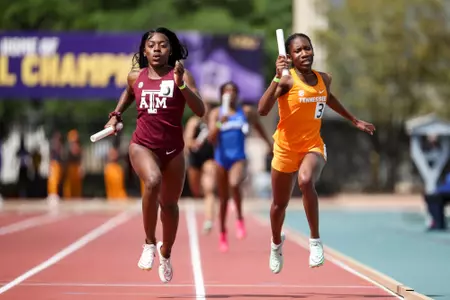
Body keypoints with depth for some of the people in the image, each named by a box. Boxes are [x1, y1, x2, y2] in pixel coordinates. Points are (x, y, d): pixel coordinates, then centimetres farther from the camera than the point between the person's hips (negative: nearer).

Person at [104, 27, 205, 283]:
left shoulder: (181, 75, -6)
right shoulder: (135, 77, 3)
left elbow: (200, 110, -17)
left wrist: (180, 83, -26)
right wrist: (116, 115, 17)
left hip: (173, 149, 1)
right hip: (143, 145, -1)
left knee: (169, 204, 13)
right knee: (153, 181, -32)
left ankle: (166, 252, 42)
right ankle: (149, 243, -16)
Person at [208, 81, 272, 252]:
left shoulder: (246, 112, 4)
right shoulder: (216, 113, 1)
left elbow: (258, 127, 22)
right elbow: (211, 138, -9)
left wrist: (269, 143, 26)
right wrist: (220, 124, -25)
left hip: (239, 158, -1)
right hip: (222, 158, 1)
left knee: (235, 184, -33)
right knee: (223, 199, 9)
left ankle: (240, 219, -15)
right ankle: (223, 233, 25)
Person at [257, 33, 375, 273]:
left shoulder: (324, 79, -2)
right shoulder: (287, 81, -18)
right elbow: (262, 110, -32)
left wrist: (355, 121, 30)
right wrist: (277, 78, -40)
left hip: (313, 146, 2)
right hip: (286, 148, -2)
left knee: (306, 181, -32)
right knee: (280, 204, 14)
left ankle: (315, 240, -16)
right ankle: (276, 243, 46)